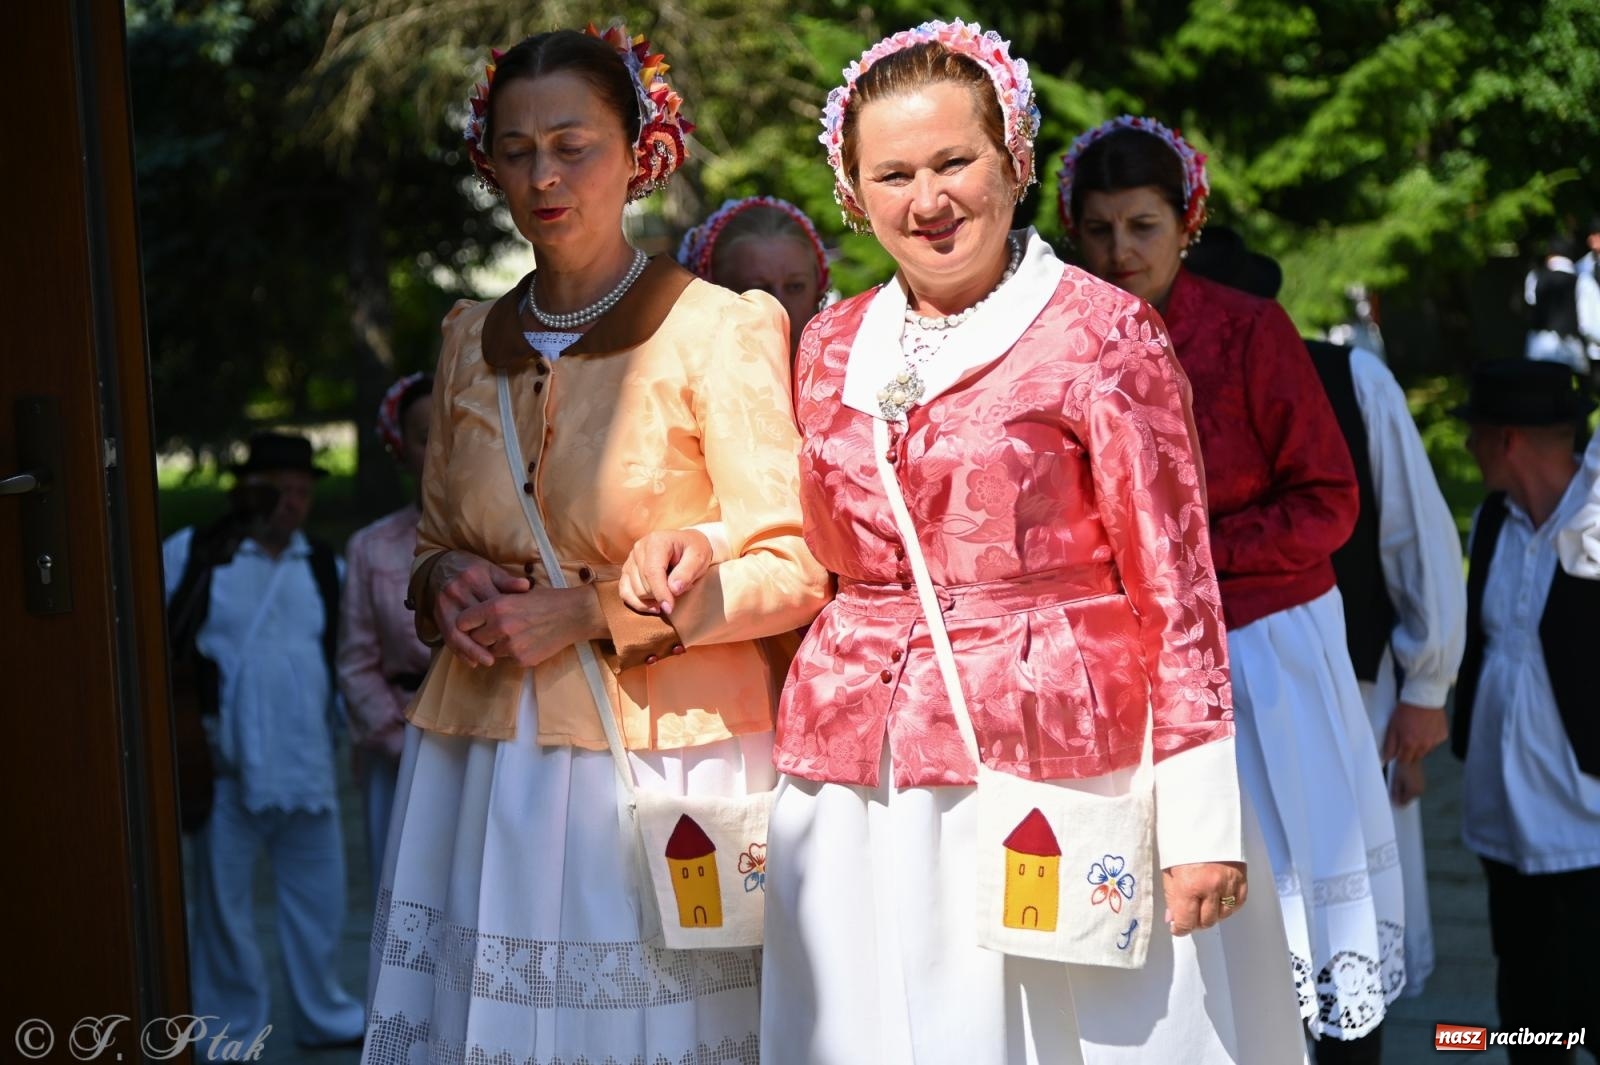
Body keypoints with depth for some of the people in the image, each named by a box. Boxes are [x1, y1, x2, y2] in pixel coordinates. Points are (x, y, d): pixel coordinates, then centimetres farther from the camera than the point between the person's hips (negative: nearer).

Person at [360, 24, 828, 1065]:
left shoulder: (723, 330, -6)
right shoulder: (472, 338, 11)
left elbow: (788, 571, -9)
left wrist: (589, 610, -13)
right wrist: (447, 582, -1)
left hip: (660, 757, -5)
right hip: (486, 771, 5)